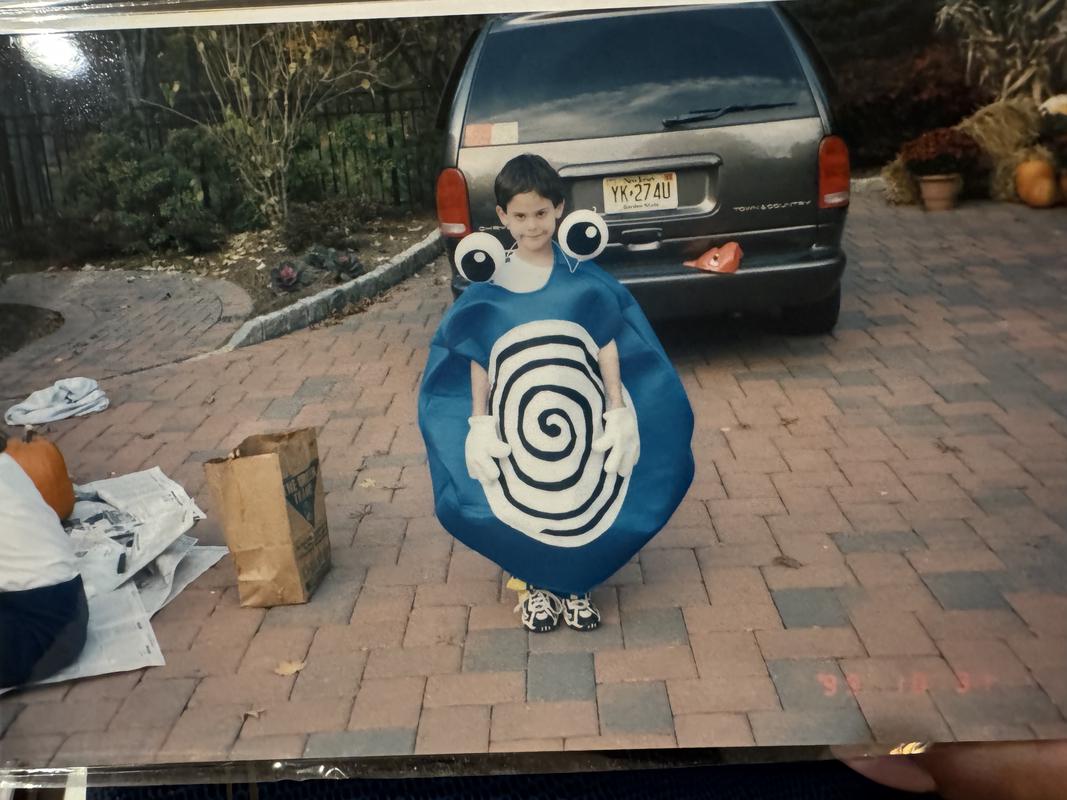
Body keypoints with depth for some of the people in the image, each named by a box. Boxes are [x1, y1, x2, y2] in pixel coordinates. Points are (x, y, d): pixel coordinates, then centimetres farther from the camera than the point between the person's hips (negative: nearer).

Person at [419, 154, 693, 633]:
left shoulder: (584, 278, -4)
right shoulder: (490, 286, -3)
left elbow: (608, 348, -1)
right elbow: (477, 360, 0)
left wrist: (618, 411, -4)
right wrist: (479, 423, -3)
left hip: (579, 415, 0)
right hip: (516, 422, 0)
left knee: (582, 497, 10)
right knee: (524, 501, 8)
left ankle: (575, 587, 31)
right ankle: (535, 586, 30)